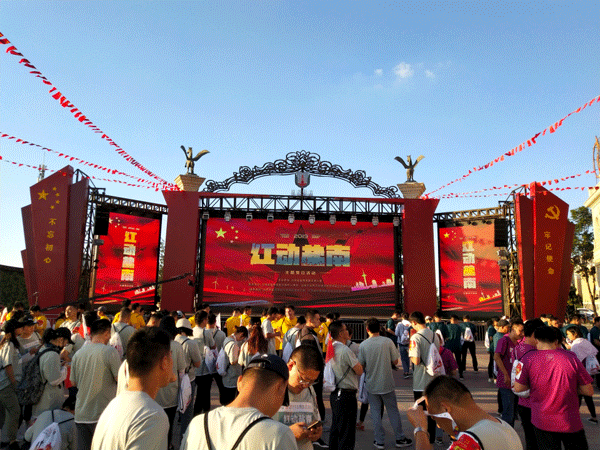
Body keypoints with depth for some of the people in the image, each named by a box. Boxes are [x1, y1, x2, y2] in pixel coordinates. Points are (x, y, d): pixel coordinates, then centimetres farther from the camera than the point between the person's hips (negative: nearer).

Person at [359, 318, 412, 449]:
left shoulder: (363, 345, -10)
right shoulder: (388, 342, -10)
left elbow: (361, 366, -5)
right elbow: (395, 362, -4)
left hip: (372, 384, 0)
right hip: (387, 383, 0)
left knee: (375, 412, 10)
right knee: (393, 411, 14)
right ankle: (400, 438, 24)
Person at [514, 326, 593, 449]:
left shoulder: (529, 358, -9)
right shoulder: (571, 357, -7)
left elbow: (518, 388, -3)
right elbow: (588, 391, -3)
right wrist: (570, 385, 13)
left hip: (542, 422, 0)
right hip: (570, 422, 1)